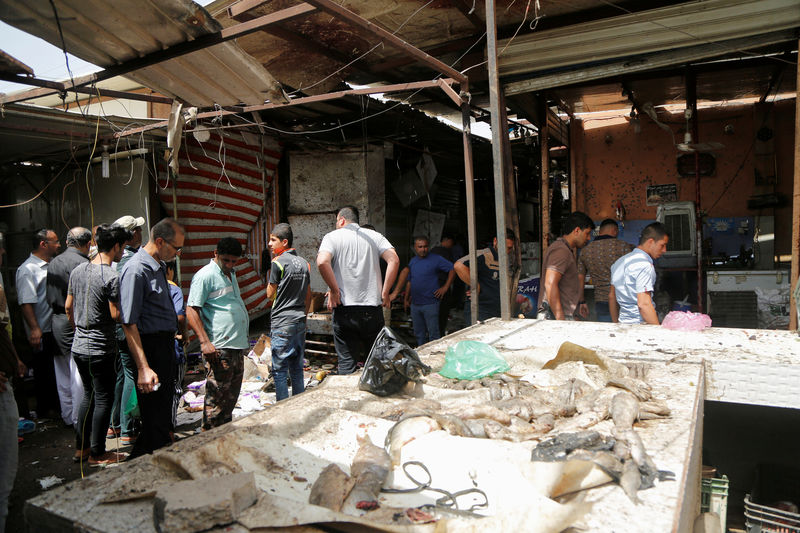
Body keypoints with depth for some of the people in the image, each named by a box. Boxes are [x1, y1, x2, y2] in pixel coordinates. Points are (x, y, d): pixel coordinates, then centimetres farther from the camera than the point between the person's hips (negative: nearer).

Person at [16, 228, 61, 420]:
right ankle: (45, 408, 18)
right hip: (42, 331, -8)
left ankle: (57, 404, 28)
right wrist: (34, 329, -23)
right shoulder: (27, 269, -13)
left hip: (58, 328, 8)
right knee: (43, 370, 5)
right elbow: (26, 302, -18)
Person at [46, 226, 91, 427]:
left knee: (63, 373, 15)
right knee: (79, 374, -1)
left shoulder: (53, 262, 12)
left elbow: (49, 297, 18)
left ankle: (67, 416, 26)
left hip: (56, 322, 9)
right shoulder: (82, 264, -16)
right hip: (75, 324, -9)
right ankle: (79, 418, 5)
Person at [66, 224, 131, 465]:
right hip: (101, 349, -8)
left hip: (79, 346, 8)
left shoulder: (78, 270, 6)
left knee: (89, 395, 20)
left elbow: (68, 307, 13)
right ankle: (97, 454, 13)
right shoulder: (112, 276, -19)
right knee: (103, 399, 4)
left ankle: (81, 447, 29)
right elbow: (116, 314, -19)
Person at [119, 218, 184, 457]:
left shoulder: (159, 266, 11)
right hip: (150, 346, -10)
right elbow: (129, 324, -23)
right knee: (155, 415, -4)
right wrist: (143, 368, -27)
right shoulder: (135, 270, -19)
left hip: (165, 343, 10)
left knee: (166, 400, 20)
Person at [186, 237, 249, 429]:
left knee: (232, 395, 15)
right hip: (218, 348, -9)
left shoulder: (231, 274, 17)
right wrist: (205, 342, -23)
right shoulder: (205, 275, -10)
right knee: (217, 396, -5)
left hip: (237, 346, 9)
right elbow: (191, 310, -15)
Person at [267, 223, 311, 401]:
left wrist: (270, 272, 5)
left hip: (282, 322, -7)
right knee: (297, 368, 14)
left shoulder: (278, 262, -11)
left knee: (279, 370, 0)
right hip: (300, 321, 7)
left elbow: (270, 294, -3)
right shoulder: (304, 263, 9)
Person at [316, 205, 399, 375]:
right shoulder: (374, 236, 11)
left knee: (346, 363, 5)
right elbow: (394, 260, -3)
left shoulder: (333, 236, 4)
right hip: (372, 309, 2)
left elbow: (322, 262, -16)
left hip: (344, 309, -2)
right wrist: (385, 293, 0)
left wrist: (334, 291, -8)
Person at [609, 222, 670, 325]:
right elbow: (644, 304, -21)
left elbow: (612, 296, 20)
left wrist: (617, 324, 25)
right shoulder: (644, 265, -14)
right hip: (640, 325, -9)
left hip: (623, 322, 9)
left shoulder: (620, 261, 14)